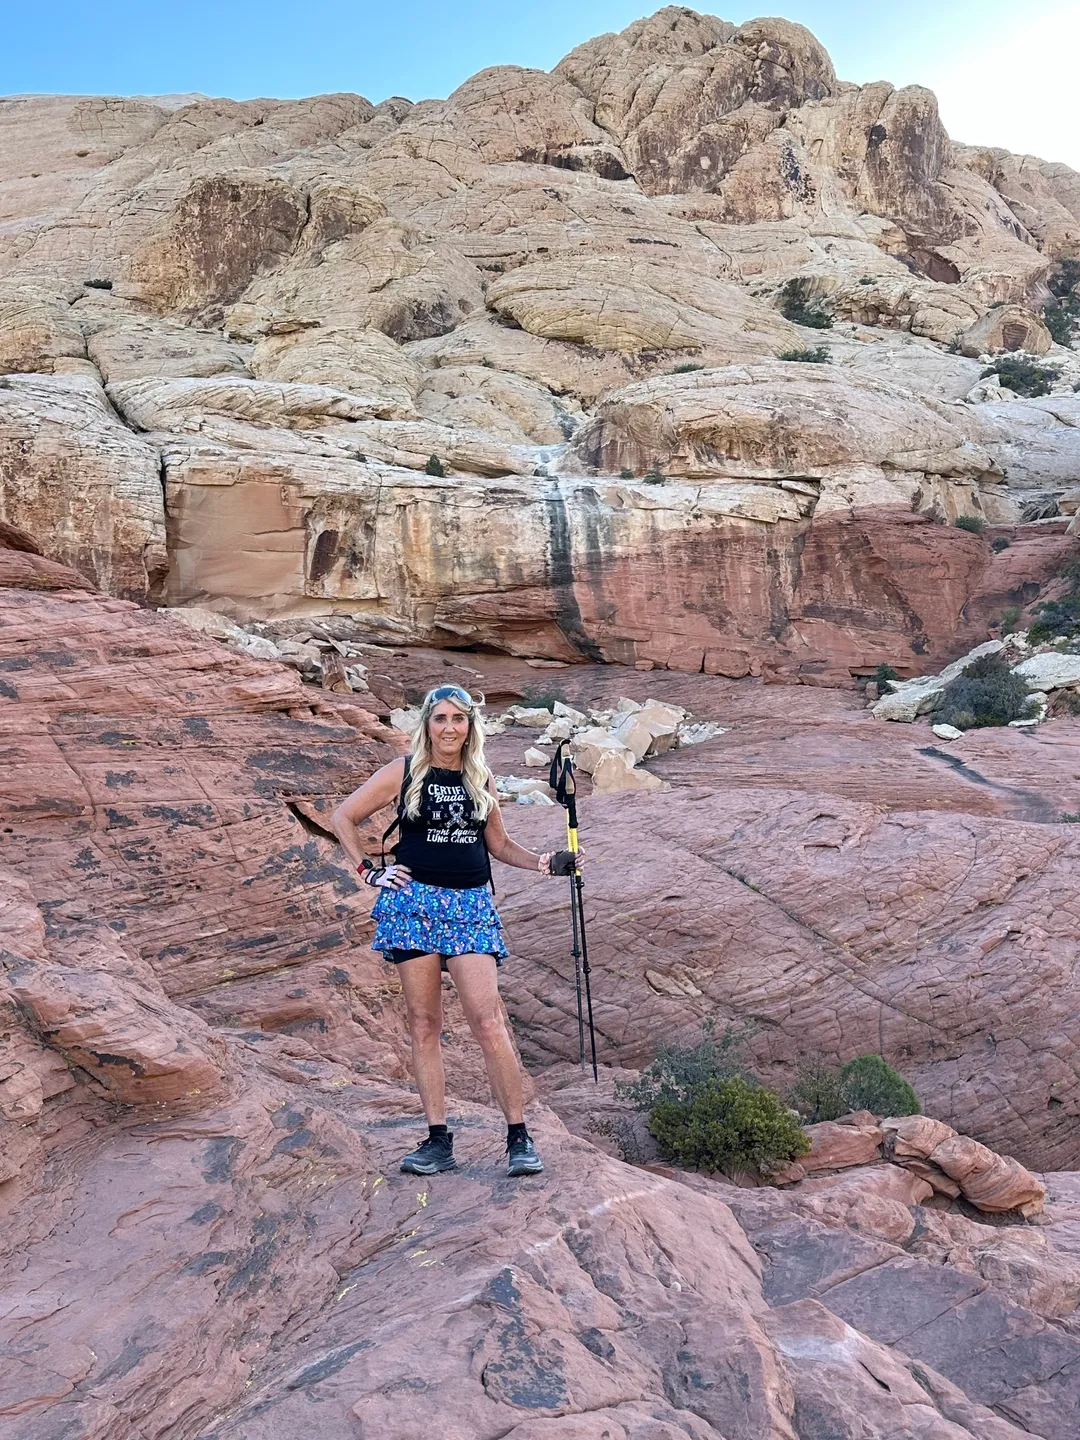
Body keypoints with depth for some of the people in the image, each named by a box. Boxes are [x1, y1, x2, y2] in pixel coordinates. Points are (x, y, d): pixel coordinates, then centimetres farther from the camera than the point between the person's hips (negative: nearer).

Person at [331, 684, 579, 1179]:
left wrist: (541, 862, 4)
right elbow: (343, 817, 9)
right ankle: (438, 1140, 11)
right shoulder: (404, 772, 4)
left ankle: (519, 1137, 0)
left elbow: (498, 844, 20)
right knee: (424, 1025, 3)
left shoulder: (481, 778, 11)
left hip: (471, 906, 1)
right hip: (414, 903, -1)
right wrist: (369, 871, 2)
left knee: (487, 1021, -8)